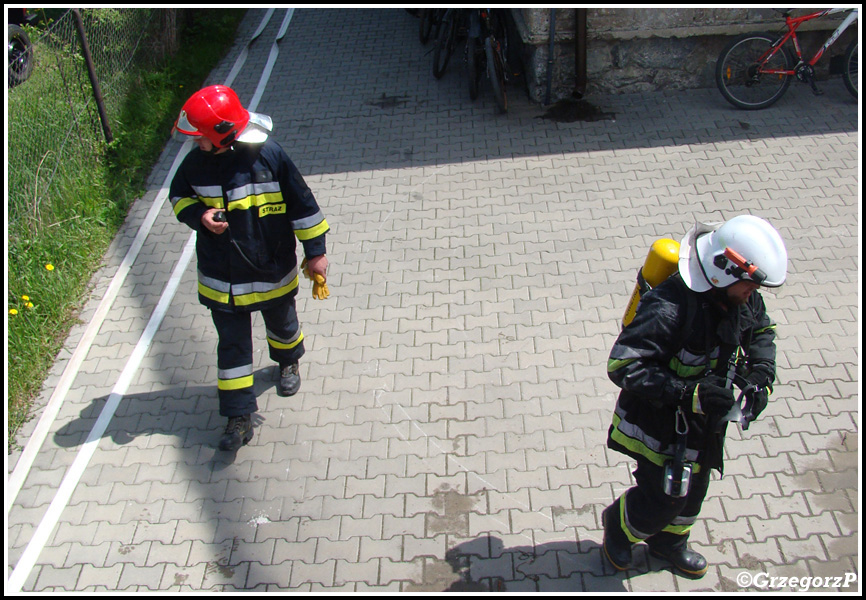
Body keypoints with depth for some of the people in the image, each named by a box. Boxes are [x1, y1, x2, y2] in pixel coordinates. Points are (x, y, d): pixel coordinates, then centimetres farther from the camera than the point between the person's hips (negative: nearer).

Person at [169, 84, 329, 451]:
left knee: (282, 324, 24)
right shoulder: (196, 163, -10)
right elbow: (178, 197, 9)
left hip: (273, 271, -1)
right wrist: (199, 215, -14)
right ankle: (239, 417, 17)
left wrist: (315, 251, -6)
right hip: (222, 278, 2)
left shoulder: (269, 157, -20)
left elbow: (302, 203, -11)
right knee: (232, 345, 6)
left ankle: (288, 362, 58)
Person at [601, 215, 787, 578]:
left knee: (692, 490, 24)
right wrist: (689, 393, -39)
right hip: (659, 423, -7)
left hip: (703, 424, 7)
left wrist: (761, 374, -5)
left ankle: (668, 543, 54)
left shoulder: (742, 299, -10)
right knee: (662, 497, 7)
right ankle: (618, 525, 41)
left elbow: (762, 331, 12)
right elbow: (623, 366, -36)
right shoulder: (668, 308, -36)